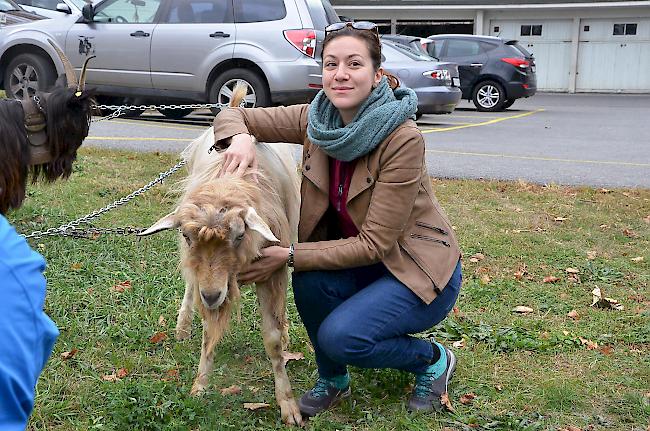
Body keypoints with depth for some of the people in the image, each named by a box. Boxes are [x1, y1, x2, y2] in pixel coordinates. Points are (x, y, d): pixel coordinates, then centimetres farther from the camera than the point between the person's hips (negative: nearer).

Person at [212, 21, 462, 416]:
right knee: (310, 280, -27)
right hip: (362, 261, 5)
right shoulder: (316, 120, -9)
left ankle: (433, 360, 3)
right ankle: (334, 381, 2)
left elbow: (374, 244, -24)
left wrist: (289, 256, -29)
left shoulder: (403, 139, -26)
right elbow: (233, 114, 0)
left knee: (339, 337, -27)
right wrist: (240, 137, -23)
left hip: (422, 271, -5)